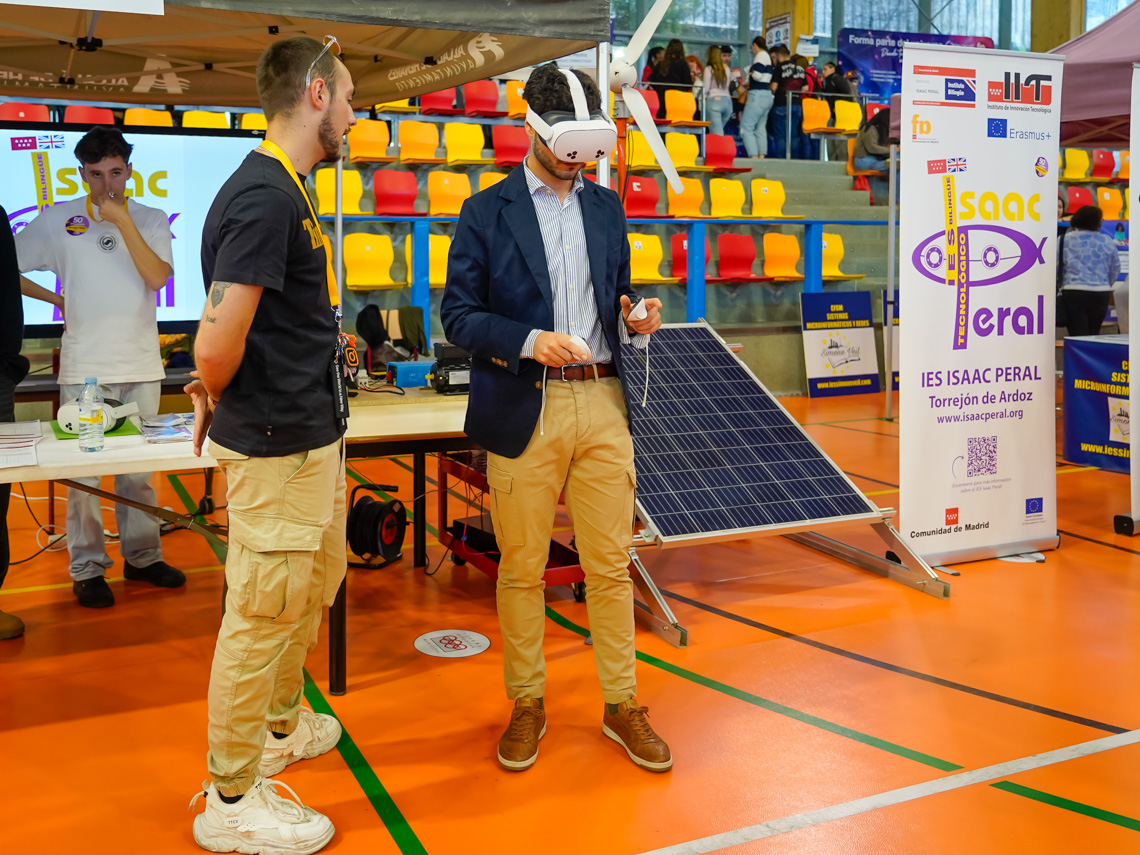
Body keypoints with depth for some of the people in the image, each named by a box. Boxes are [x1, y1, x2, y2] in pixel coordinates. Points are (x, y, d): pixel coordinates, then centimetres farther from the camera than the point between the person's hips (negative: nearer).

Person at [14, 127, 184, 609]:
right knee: (83, 469, -1)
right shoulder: (58, 220, 3)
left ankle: (142, 557, 20)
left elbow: (158, 277, -9)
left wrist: (122, 222, -13)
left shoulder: (151, 220, 6)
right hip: (84, 367, -1)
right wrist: (57, 300, 4)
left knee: (140, 467, 8)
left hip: (142, 365, 2)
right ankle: (87, 569, 8)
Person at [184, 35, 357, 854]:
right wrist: (221, 402, -7)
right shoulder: (265, 196, -22)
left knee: (316, 583, 25)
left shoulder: (283, 189, 10)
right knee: (264, 614, 2)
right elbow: (218, 345, -26)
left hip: (311, 440, 10)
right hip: (276, 449, -10)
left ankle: (281, 725, 45)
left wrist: (221, 397, 9)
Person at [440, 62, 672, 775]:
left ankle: (621, 704, 20)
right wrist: (529, 341, -19)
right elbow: (459, 316, -3)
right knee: (521, 569, 7)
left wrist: (635, 321, -2)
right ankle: (527, 705, 23)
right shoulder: (488, 211, 1)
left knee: (612, 565, 7)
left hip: (602, 404, 3)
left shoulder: (608, 208, 14)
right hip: (524, 411, -3)